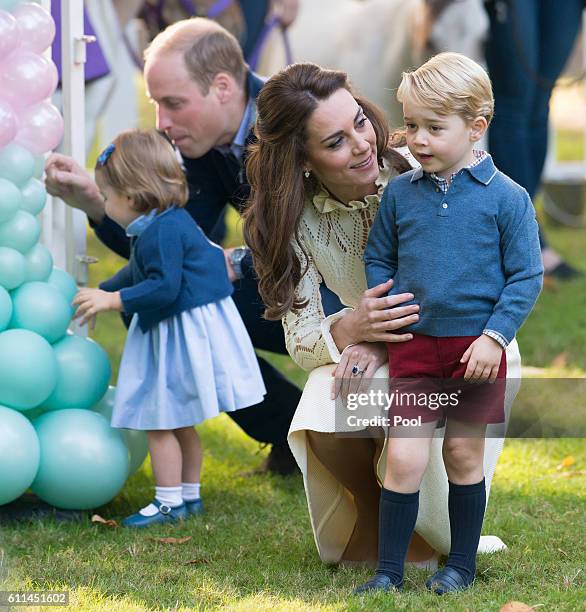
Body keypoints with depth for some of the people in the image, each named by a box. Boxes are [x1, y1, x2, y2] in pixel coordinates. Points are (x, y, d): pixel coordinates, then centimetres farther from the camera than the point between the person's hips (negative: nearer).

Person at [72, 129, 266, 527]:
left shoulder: (163, 231, -22)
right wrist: (101, 292, 31)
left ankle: (170, 503, 1)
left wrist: (112, 300, -23)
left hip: (182, 336, -11)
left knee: (160, 421, -4)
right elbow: (138, 274, 28)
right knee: (180, 423, 19)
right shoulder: (170, 223, 13)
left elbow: (164, 287, -28)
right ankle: (190, 495, 28)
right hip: (181, 332, 11)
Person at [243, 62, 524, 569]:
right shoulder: (296, 217, -12)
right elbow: (299, 340, -13)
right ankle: (372, 512, 6)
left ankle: (434, 537, -1)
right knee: (328, 428, -28)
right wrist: (348, 330, -38)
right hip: (366, 339, 3)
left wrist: (382, 342, -30)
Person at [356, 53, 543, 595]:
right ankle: (389, 571, 4)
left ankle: (462, 564, 24)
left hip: (477, 348, -2)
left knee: (465, 454, 10)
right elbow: (378, 260, 15)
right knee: (404, 457, -5)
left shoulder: (506, 198, -7)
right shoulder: (400, 193, 2)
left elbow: (527, 277, -5)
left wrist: (495, 336, -12)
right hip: (413, 346, 2)